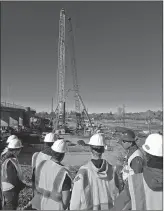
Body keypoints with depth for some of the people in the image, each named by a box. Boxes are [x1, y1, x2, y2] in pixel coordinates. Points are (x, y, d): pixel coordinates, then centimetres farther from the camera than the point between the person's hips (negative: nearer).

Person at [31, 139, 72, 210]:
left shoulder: (41, 165, -13)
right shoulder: (64, 173, -30)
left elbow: (37, 186, 2)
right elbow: (65, 201, -22)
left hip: (40, 205, 5)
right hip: (55, 207, -5)